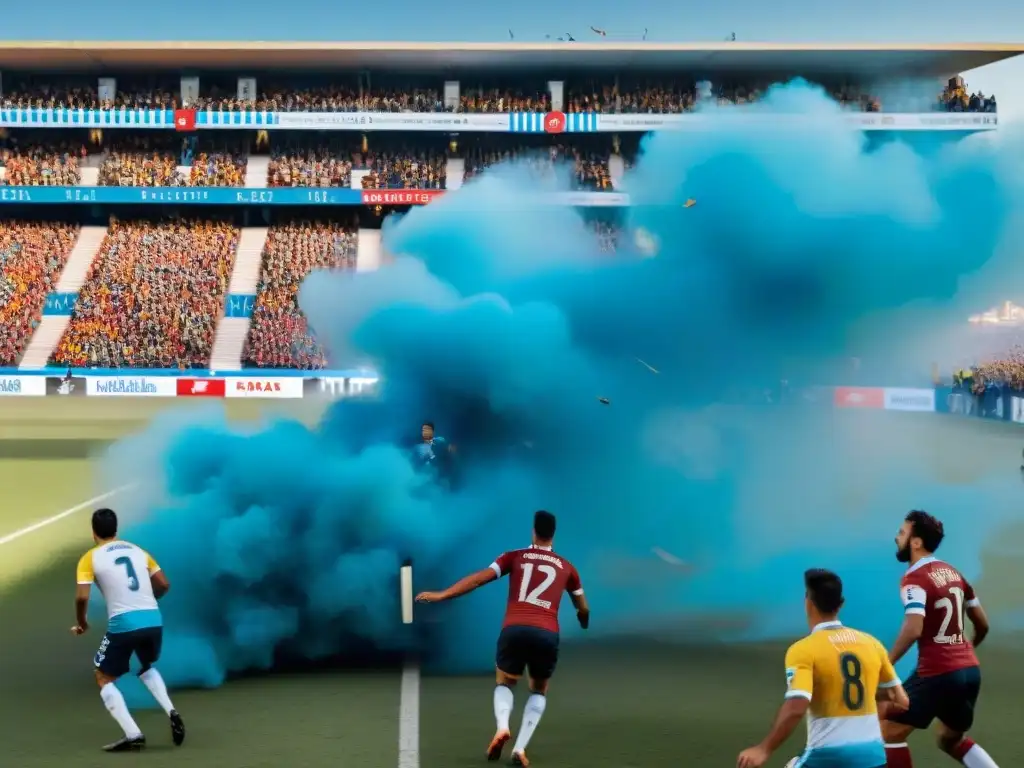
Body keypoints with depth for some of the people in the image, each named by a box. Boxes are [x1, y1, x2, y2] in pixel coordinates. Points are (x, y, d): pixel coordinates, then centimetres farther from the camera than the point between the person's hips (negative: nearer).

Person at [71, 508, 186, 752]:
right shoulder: (138, 551, 16)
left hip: (123, 624, -5)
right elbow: (163, 585, 15)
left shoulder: (90, 558, 3)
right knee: (147, 668, 32)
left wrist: (81, 623, 10)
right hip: (153, 620, 5)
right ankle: (171, 712, 8)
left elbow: (82, 597, -9)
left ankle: (132, 734, -3)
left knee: (104, 678, 14)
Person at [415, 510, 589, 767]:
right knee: (538, 691, 24)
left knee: (504, 683, 25)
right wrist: (584, 622, 52)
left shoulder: (515, 557, 14)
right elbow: (583, 609, 28)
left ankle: (502, 727, -6)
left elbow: (479, 578, 5)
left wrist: (441, 595, 8)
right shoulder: (566, 567, 18)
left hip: (514, 629, 0)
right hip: (547, 634, 0)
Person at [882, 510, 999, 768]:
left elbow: (913, 629, -26)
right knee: (950, 740, 26)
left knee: (889, 732, 4)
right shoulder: (952, 572, 12)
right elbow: (983, 624, 19)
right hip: (970, 670, 8)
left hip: (937, 673, -8)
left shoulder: (915, 578, -12)